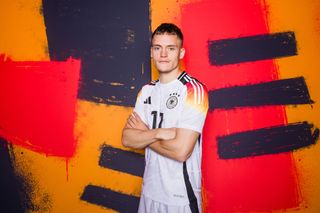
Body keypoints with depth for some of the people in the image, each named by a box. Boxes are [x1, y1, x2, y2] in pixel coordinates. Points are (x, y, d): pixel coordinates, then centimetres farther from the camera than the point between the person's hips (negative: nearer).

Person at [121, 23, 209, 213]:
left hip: (181, 196, -5)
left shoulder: (194, 90, -17)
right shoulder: (147, 91, 4)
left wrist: (144, 135, -10)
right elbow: (127, 138, -3)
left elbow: (181, 151, -24)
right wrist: (159, 133, -20)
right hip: (149, 190, 6)